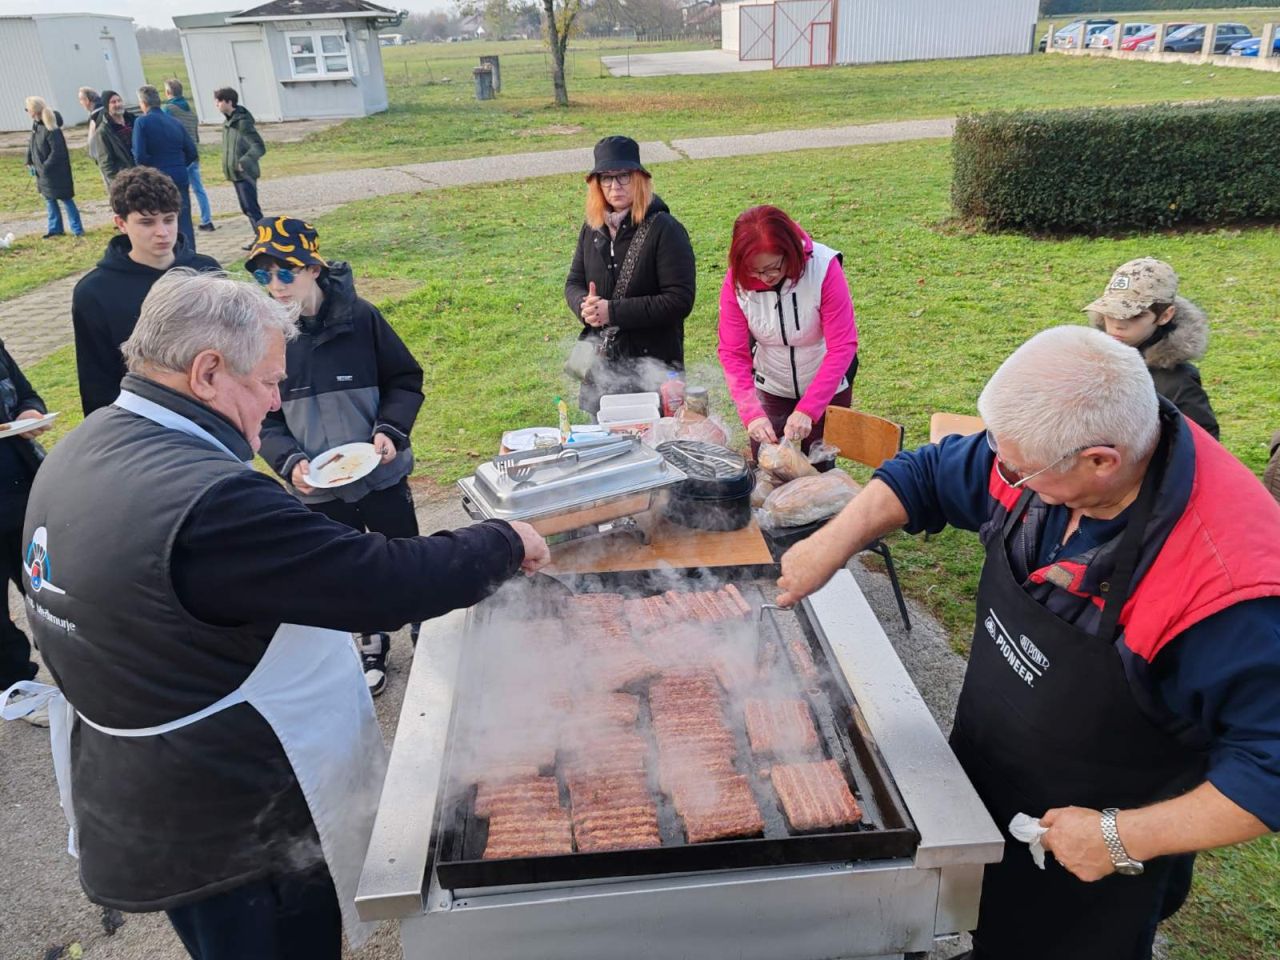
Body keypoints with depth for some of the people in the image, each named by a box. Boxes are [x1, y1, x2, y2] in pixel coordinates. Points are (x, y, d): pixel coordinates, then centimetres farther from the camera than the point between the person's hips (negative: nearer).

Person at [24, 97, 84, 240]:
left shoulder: (51, 129, -22)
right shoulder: (36, 124, 4)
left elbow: (57, 152, -22)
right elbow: (32, 144, 15)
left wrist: (45, 167, -19)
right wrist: (29, 161, 10)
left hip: (56, 172, -8)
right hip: (43, 172, 8)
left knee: (66, 199, -1)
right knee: (49, 199, 14)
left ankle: (77, 229, 7)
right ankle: (55, 228, 24)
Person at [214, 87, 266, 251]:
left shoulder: (243, 122, -17)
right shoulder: (228, 121, 11)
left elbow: (259, 147, -23)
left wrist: (244, 162, -32)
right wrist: (228, 167, 12)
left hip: (245, 173, -9)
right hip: (236, 173, 9)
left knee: (251, 208, -10)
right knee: (247, 208, 14)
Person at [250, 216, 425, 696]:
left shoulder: (359, 316, -14)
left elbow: (406, 380, -3)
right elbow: (263, 416, -1)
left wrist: (390, 430, -18)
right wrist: (289, 461, -17)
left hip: (381, 472, -1)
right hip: (318, 486, 2)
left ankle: (426, 630, 40)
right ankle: (371, 644, 41)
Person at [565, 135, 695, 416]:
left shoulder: (664, 229, -11)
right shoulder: (592, 229, 8)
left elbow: (680, 300, -17)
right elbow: (574, 282, 14)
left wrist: (613, 311, -20)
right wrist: (585, 306, -12)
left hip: (652, 366, -6)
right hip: (600, 365, 6)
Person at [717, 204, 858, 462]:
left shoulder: (824, 267, -25)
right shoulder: (736, 281, -18)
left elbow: (843, 347, -27)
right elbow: (732, 353, -17)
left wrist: (807, 410, -34)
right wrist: (751, 413, -31)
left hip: (826, 388, -2)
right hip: (770, 390, 2)